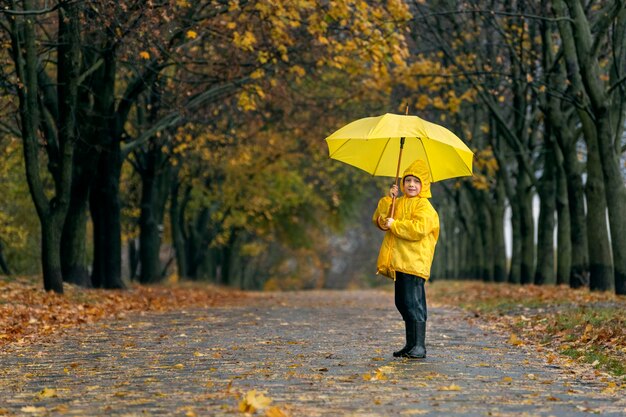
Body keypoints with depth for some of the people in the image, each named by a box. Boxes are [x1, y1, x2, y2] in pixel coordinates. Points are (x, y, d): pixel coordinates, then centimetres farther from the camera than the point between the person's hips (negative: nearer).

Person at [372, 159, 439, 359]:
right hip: (398, 263, 9)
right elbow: (379, 220, 13)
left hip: (414, 262, -9)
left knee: (413, 303, -12)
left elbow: (418, 229, -21)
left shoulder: (424, 206, -7)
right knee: (402, 303, 11)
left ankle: (419, 346, -10)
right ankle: (410, 345, 19)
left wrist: (394, 225, -14)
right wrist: (388, 199, 2)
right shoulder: (398, 203, 19)